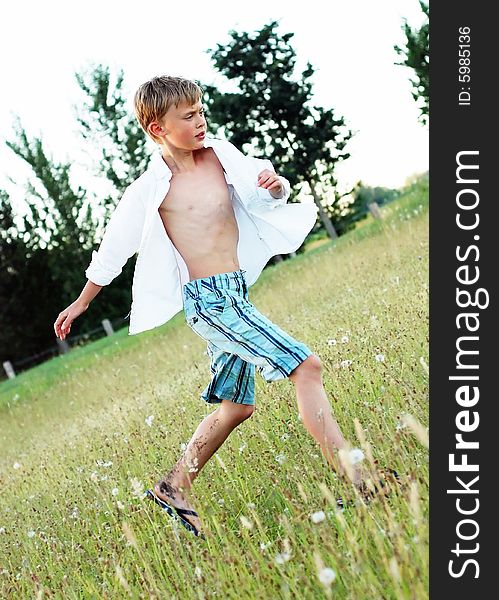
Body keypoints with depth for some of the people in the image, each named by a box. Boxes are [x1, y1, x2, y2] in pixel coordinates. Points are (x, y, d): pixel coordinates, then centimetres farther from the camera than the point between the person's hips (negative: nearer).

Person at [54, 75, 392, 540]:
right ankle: (360, 482, -15)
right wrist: (81, 303, 13)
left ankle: (173, 488, 32)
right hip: (208, 300, -8)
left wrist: (275, 185, -7)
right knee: (306, 367, -17)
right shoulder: (150, 190, -9)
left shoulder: (220, 156, 6)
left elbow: (264, 194, 18)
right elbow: (113, 250, 3)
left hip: (237, 294, 8)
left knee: (236, 405, 18)